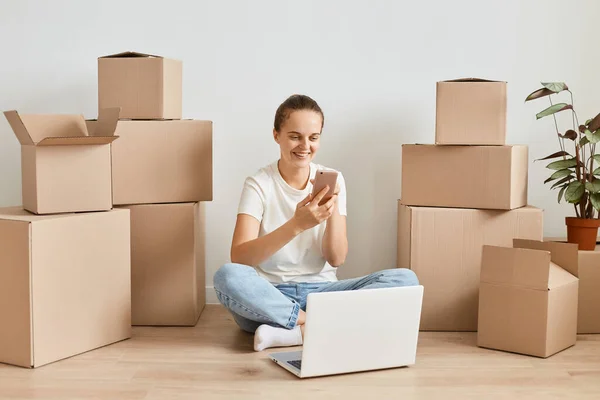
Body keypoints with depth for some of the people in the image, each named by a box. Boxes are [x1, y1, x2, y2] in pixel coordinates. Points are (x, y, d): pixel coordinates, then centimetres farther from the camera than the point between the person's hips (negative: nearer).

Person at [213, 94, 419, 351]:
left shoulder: (333, 180, 4)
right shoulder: (259, 184, -5)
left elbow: (336, 258, -1)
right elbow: (239, 258, -19)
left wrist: (333, 209, -19)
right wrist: (296, 225, -32)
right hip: (270, 294, -3)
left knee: (405, 279, -21)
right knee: (228, 276, -36)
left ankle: (291, 332, -27)